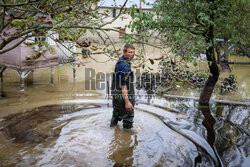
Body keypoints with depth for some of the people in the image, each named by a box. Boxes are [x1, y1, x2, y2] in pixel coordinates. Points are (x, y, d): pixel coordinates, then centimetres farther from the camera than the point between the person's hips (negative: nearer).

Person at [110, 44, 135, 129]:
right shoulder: (125, 65, -21)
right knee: (128, 119, 4)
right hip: (124, 96, -10)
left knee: (116, 116, 27)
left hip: (116, 95, 10)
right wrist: (127, 102, -28)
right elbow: (123, 84, -26)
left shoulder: (119, 61, 10)